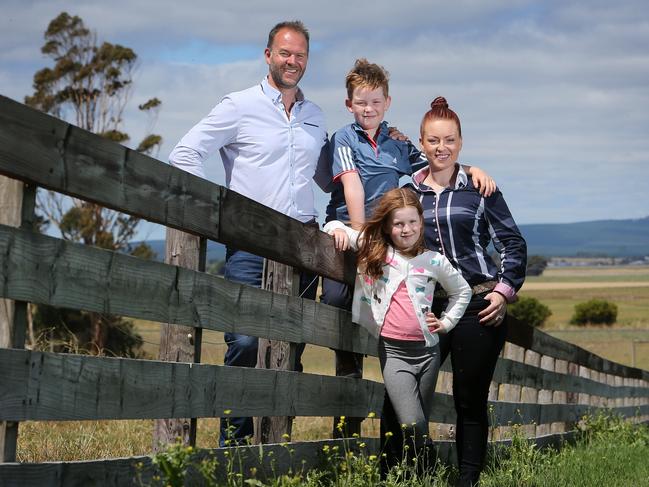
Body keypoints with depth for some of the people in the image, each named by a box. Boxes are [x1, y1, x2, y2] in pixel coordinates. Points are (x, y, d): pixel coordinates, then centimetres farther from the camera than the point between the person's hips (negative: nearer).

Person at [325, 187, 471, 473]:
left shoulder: (435, 261, 7)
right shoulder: (374, 250, 5)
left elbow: (462, 291, 23)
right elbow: (336, 227, 12)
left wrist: (446, 322, 13)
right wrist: (338, 229, -9)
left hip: (427, 349, 2)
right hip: (393, 350, -2)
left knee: (419, 426, 8)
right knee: (412, 426, -17)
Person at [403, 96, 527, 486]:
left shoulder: (480, 189, 1)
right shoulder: (409, 193, 8)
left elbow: (513, 243, 4)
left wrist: (505, 291, -6)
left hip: (479, 306, -2)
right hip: (429, 308, 2)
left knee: (471, 401, 2)